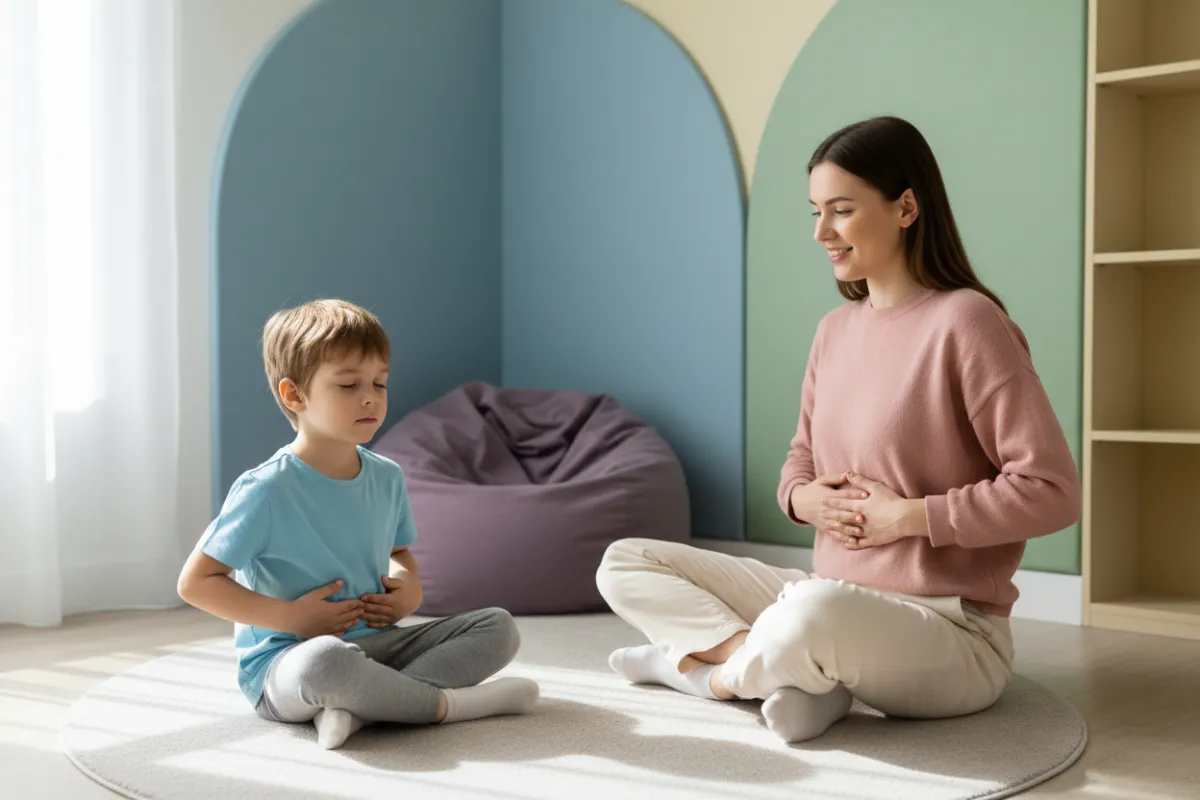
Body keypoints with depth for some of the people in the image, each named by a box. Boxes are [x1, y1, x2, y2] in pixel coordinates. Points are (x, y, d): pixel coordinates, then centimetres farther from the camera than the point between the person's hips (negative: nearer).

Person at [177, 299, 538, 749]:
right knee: (324, 661, -42)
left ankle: (356, 707, -24)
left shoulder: (387, 478, 6)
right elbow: (196, 582, -10)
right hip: (284, 661, -7)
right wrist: (290, 617, -17)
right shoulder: (267, 490, -13)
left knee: (498, 627, -7)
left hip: (376, 643, 7)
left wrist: (410, 589, 0)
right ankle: (451, 703, -18)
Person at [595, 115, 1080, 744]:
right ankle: (784, 668, -14)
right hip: (833, 601, 8)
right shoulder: (835, 330, 9)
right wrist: (804, 498, -4)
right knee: (625, 564, 2)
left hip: (951, 636, -8)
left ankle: (712, 664, -9)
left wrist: (907, 515, -16)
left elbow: (1052, 490, -16)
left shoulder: (964, 322, -13)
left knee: (814, 610, -41)